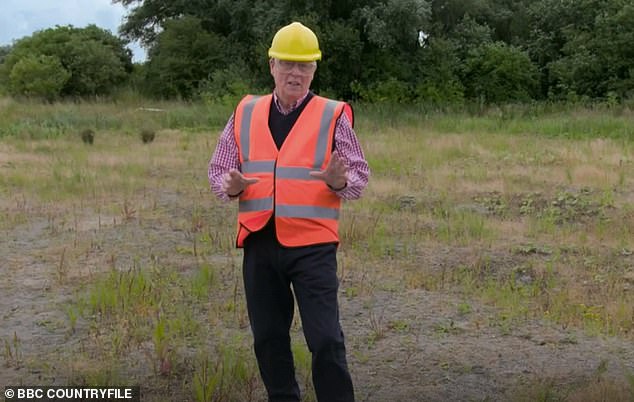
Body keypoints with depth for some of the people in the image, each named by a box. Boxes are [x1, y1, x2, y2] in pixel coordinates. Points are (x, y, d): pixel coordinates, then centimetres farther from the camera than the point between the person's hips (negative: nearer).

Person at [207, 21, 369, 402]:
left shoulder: (333, 116, 1)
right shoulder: (245, 113, 8)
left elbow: (360, 175, 2)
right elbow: (218, 168, 11)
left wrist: (339, 180, -22)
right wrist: (231, 185, -12)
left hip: (312, 244, -3)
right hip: (260, 243, 3)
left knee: (326, 339, -4)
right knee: (269, 339, 12)